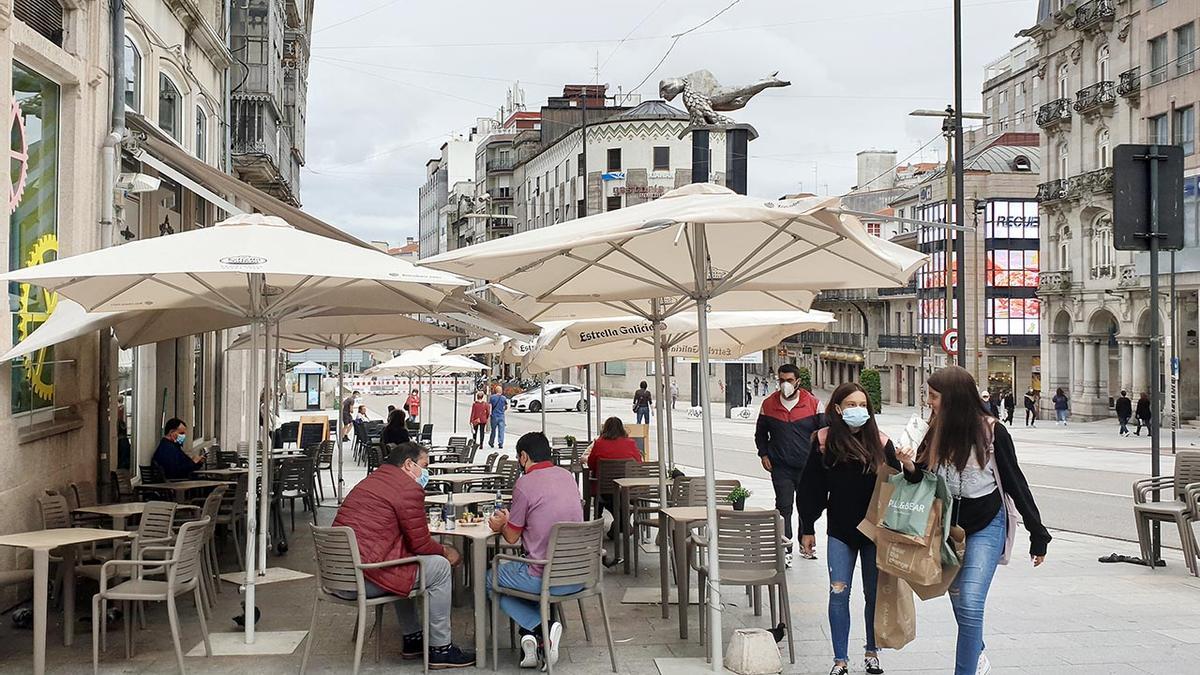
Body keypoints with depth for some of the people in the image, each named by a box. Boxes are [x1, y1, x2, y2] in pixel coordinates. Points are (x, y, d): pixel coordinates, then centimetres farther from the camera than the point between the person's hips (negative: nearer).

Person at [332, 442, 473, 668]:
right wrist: (445, 551, 15)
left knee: (403, 558, 33)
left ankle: (412, 639, 36)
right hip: (364, 578, -10)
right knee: (440, 566, 3)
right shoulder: (409, 488, -8)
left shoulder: (368, 482, 22)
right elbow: (421, 544, -5)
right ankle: (440, 649, 10)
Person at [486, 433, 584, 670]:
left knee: (491, 580, 19)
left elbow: (512, 537, -3)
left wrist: (501, 525, 19)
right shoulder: (567, 476, 8)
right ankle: (537, 632, 14)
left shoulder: (525, 484, -12)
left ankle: (540, 629, 2)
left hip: (546, 579, -7)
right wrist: (511, 519, 29)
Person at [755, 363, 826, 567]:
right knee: (783, 506, -6)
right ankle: (785, 550, -5)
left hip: (807, 466, 0)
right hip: (780, 467, 0)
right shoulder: (769, 404, 1)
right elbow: (760, 433, 15)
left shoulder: (813, 403, -3)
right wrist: (764, 454, 3)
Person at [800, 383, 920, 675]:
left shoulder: (880, 443, -3)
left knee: (874, 594, 10)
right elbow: (811, 488, 0)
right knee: (838, 594, -1)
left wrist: (909, 468, -22)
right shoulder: (824, 442, -4)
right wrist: (807, 529, 1)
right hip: (840, 531, -1)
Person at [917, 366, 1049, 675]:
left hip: (986, 526, -5)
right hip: (949, 525, 5)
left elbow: (1014, 482, -6)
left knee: (970, 604, -16)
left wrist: (1038, 534, -3)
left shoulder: (991, 431, -13)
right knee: (959, 602, 15)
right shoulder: (937, 432, 0)